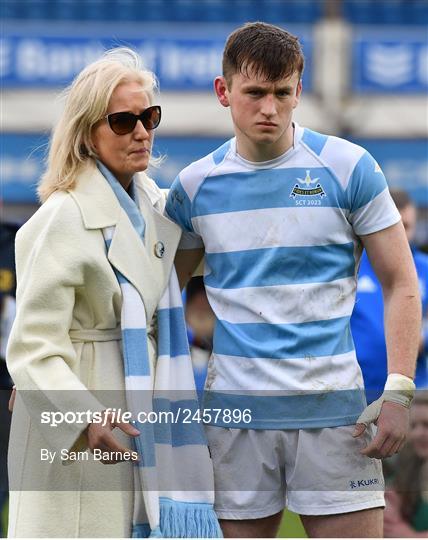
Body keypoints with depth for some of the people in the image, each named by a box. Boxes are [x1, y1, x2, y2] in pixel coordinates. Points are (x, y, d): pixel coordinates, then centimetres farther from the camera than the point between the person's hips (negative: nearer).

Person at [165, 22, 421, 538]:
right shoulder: (195, 184, 7)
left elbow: (400, 283, 2)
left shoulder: (348, 167, 0)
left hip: (330, 405, -2)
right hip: (235, 410, 2)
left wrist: (398, 392, -7)